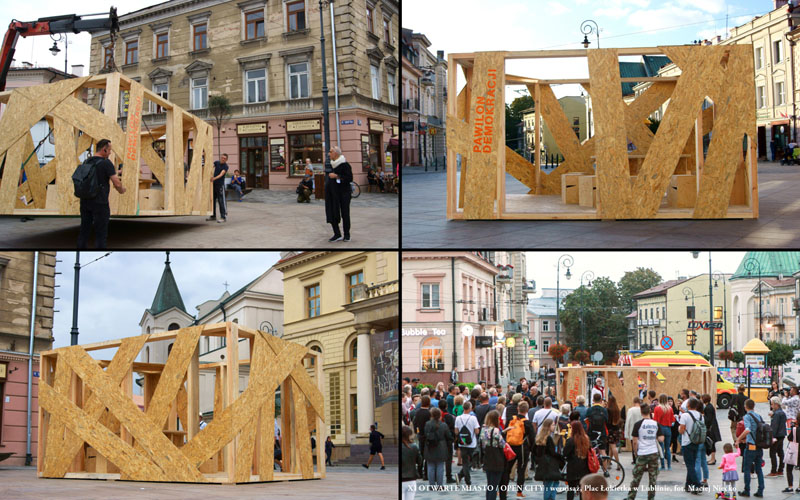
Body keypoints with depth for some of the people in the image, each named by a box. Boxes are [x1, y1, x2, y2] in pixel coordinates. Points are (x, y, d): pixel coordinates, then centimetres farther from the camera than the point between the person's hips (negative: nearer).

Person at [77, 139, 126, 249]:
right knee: (100, 235, 0)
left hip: (85, 202, 6)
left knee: (84, 231, 11)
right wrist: (121, 190, 7)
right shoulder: (106, 163, -12)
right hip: (100, 203, -6)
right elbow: (117, 183, -16)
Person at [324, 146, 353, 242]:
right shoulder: (332, 164, 11)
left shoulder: (345, 164, -12)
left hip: (343, 193, -7)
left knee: (345, 213, 1)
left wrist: (337, 176, -21)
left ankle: (347, 234, 12)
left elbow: (350, 178, -17)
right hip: (333, 193, 7)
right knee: (331, 213, 0)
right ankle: (337, 234, 6)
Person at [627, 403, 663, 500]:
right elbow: (661, 439, 0)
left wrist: (636, 452, 6)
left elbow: (635, 442, -7)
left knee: (636, 477, 6)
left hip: (642, 454, -2)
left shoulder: (638, 424, -8)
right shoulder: (656, 424, 1)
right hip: (654, 453, 2)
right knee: (653, 478, 8)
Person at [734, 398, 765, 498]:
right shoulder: (759, 416, 9)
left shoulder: (747, 416, -10)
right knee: (759, 469, 12)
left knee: (747, 469, 5)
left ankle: (746, 491, 8)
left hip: (751, 446, -6)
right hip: (760, 446, 6)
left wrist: (738, 439, -15)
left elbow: (747, 430, -26)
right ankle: (760, 491, 11)